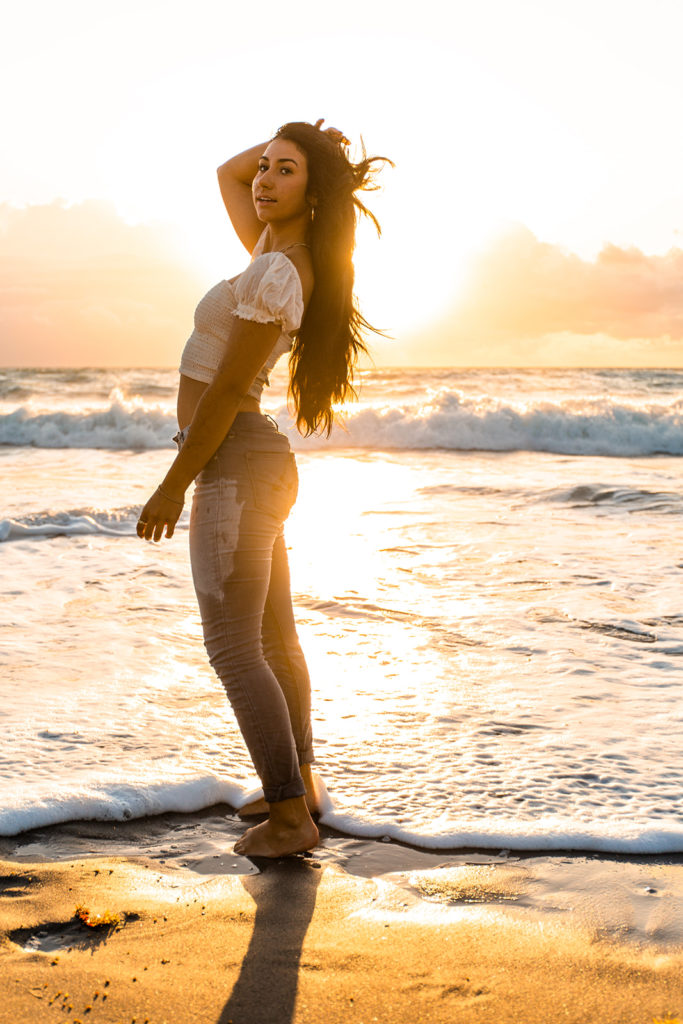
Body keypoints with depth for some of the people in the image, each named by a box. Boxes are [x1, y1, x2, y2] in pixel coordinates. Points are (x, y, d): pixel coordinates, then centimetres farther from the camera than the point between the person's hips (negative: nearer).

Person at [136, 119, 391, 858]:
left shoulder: (276, 276, -19)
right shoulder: (281, 253, 9)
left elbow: (225, 390, -19)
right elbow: (227, 173, 25)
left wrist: (172, 486, -15)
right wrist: (282, 142, 10)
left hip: (235, 465, -10)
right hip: (255, 461, 10)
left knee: (233, 650, -7)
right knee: (273, 639, 17)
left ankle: (290, 817, -1)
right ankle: (298, 784, 30)